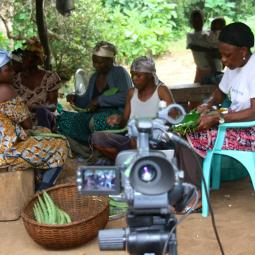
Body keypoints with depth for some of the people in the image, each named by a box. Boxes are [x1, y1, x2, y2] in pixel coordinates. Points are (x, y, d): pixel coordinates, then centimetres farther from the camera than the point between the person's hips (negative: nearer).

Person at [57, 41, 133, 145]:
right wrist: (75, 99, 5)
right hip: (95, 114, 7)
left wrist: (100, 100, -16)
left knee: (95, 121, -41)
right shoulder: (94, 77, 21)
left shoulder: (120, 72, 0)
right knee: (64, 118, -16)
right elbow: (86, 102, 26)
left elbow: (125, 97, -16)